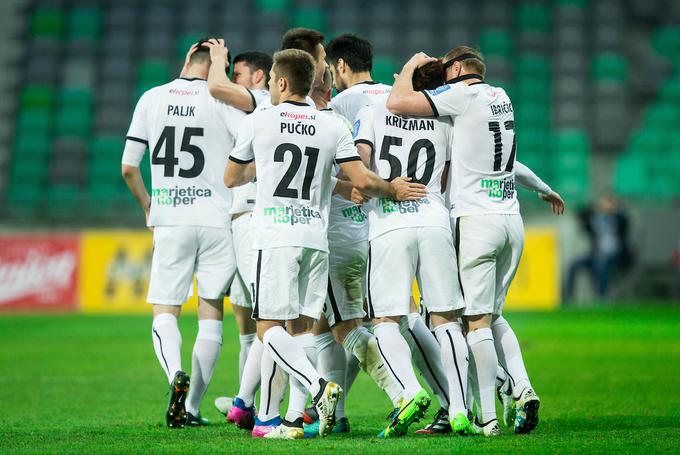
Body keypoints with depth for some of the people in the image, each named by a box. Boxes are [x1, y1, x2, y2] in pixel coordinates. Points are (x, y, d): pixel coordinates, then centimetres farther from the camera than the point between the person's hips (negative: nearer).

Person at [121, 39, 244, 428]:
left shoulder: (152, 99, 5)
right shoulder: (221, 101, -3)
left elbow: (129, 168, 6)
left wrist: (147, 206, 23)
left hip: (170, 221, 1)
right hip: (217, 218, -1)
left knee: (165, 311, 4)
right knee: (211, 314, 8)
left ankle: (176, 374, -25)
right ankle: (193, 407, 8)